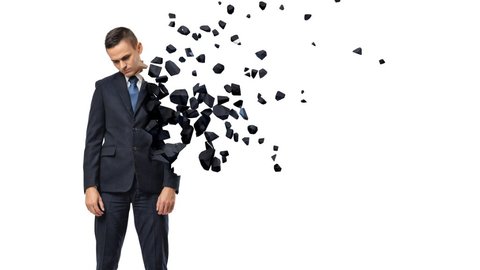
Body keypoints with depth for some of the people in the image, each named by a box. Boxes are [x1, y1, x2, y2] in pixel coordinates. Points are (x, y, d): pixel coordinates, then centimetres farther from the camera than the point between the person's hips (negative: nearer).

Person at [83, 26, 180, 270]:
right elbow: (93, 138, 6)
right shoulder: (105, 87, 9)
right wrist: (90, 185, -3)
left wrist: (171, 185, -9)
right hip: (112, 182, 2)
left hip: (151, 183, -1)